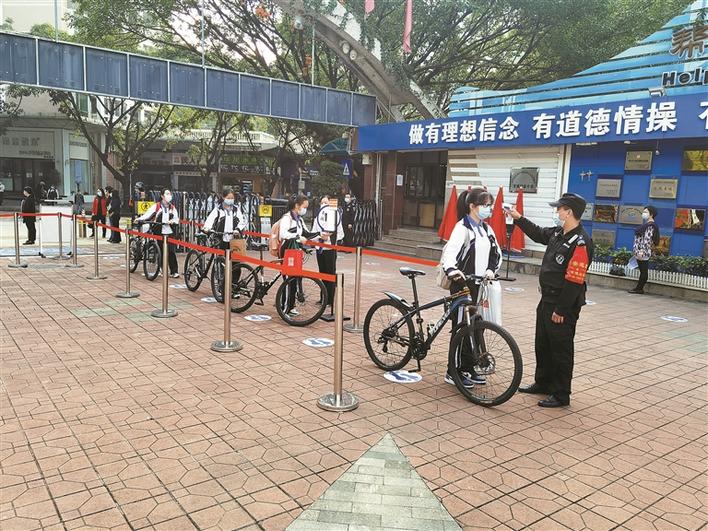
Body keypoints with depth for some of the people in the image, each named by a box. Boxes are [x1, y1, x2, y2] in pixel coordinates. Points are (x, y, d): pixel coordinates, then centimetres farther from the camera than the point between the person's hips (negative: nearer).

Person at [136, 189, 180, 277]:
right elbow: (148, 214, -7)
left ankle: (174, 271, -6)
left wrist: (173, 221, -9)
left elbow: (177, 219, 13)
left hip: (170, 232, 1)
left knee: (171, 251, -8)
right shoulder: (156, 206, 2)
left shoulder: (172, 208, 11)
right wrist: (140, 219, -21)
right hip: (160, 232, -1)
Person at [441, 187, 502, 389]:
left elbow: (496, 253, 14)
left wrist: (491, 269, -7)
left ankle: (468, 368, 25)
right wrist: (452, 270, -47)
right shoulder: (462, 228, -12)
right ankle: (453, 372, 10)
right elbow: (450, 251, -27)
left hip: (479, 284, 8)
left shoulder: (486, 229, 12)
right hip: (462, 284, -7)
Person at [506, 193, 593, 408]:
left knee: (561, 350, 3)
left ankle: (561, 395, 16)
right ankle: (543, 383, 36)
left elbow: (574, 281, -24)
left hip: (563, 305, -9)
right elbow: (538, 233, 29)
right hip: (547, 299, 10)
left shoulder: (580, 242, -22)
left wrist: (561, 310, -22)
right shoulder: (557, 233, 6)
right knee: (542, 344, 20)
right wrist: (518, 218, 26)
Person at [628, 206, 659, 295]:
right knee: (643, 271, 12)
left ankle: (639, 289, 2)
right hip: (639, 251, 9)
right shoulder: (646, 224, 16)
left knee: (643, 271, -2)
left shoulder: (650, 226, -13)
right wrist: (637, 250, 21)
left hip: (643, 252, -9)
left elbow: (647, 240, -20)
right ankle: (639, 288, 16)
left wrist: (642, 251, -24)